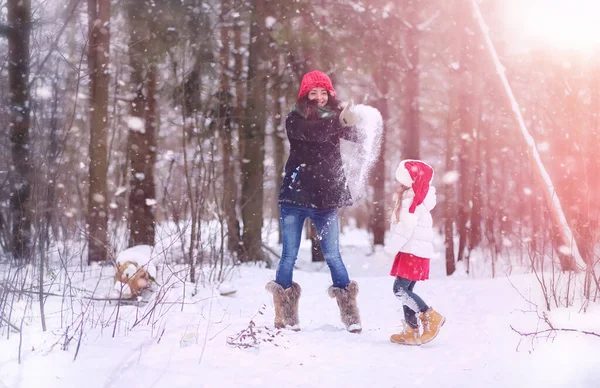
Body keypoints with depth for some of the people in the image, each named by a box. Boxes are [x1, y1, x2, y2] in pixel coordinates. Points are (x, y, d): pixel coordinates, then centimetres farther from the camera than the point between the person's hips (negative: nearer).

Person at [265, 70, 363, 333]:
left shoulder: (335, 117, 4)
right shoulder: (295, 120, -4)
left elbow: (356, 138, -12)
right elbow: (314, 133, -25)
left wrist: (350, 124, -35)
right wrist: (339, 122, -41)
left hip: (326, 198, 1)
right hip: (295, 196, -1)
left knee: (332, 256, 2)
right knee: (289, 256, 2)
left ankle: (349, 313, 10)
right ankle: (285, 314, 12)